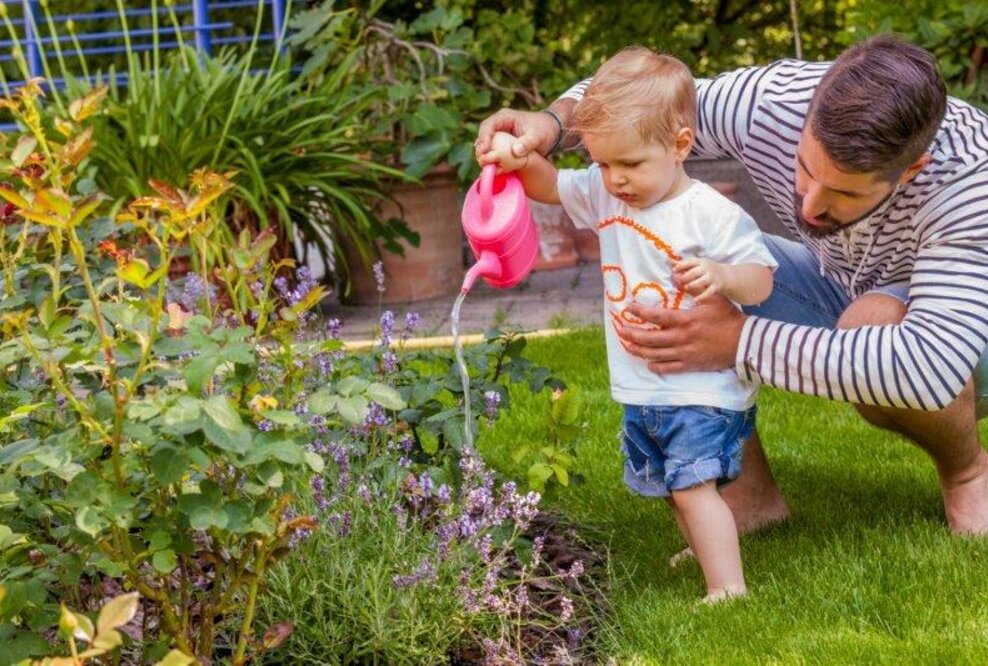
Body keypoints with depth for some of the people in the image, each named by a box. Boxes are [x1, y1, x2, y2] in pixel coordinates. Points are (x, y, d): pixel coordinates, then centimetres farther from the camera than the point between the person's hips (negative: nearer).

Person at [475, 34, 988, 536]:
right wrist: (552, 121, -35)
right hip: (842, 292, 4)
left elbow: (932, 366, -49)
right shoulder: (772, 101, -27)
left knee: (873, 323, -39)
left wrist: (742, 342, -49)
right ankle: (752, 492, -8)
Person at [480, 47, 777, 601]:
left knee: (692, 485, -16)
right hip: (640, 389, 8)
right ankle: (707, 547, 37)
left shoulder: (712, 215, -18)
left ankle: (728, 587, -14)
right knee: (671, 488, 19)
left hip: (703, 386, -8)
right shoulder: (604, 195, 1)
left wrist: (721, 276, -35)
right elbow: (549, 187, 10)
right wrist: (519, 160, -12)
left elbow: (761, 280, -14)